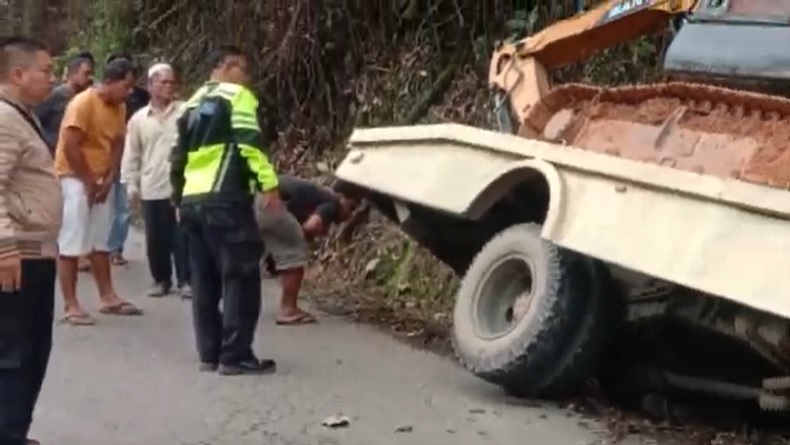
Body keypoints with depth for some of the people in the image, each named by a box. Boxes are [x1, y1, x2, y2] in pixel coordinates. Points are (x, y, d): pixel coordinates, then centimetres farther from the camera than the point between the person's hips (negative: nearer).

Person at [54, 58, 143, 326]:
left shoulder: (119, 107, 5)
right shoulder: (83, 103, -18)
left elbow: (117, 145, 9)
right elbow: (70, 146, -22)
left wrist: (108, 180, -3)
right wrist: (89, 181, -15)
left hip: (100, 180, 8)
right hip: (75, 178, -8)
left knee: (100, 242, 12)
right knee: (71, 244, -7)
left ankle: (107, 297, 19)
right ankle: (71, 306, -5)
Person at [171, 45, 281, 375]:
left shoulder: (193, 104, 23)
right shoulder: (237, 96, 0)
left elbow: (178, 156, 26)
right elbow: (249, 144, -14)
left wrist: (179, 199, 31)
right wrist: (268, 184, -15)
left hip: (192, 201, 8)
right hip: (225, 200, -8)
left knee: (205, 280, 12)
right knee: (240, 277, -5)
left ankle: (209, 354, 15)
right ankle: (236, 356, -6)